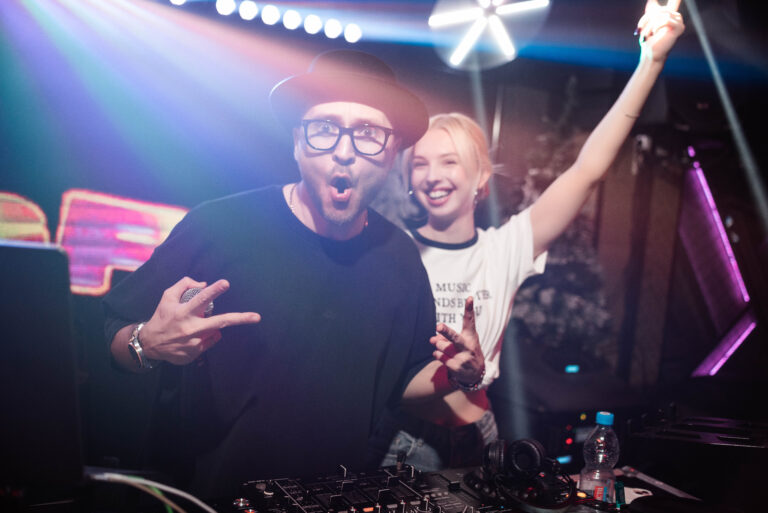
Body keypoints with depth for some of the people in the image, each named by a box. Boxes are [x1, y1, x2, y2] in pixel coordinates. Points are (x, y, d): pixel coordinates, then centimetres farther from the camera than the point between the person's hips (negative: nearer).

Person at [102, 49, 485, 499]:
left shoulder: (401, 260, -1)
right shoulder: (219, 226, -15)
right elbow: (114, 338, -6)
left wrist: (456, 373, -5)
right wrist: (148, 345, -26)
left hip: (335, 501, 4)